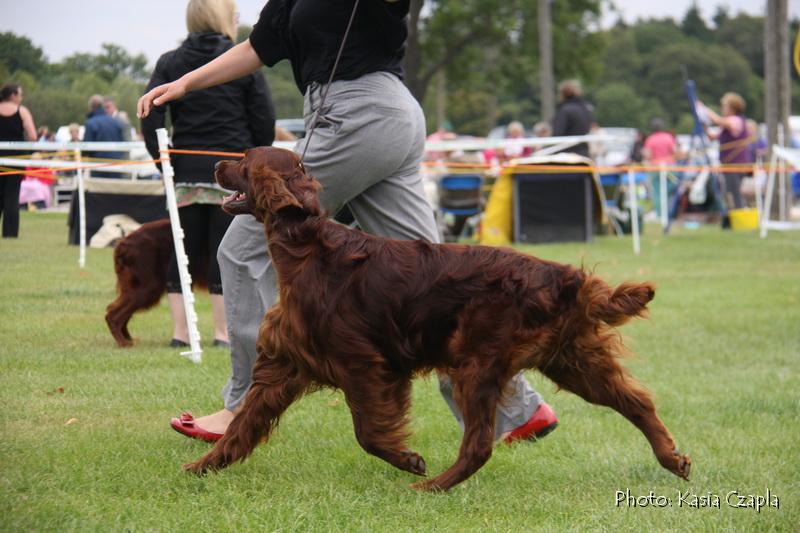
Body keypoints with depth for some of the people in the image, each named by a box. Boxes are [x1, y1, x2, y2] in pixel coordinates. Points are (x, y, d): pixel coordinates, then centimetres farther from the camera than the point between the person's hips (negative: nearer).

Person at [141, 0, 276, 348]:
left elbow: (151, 117, -1)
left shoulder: (170, 63, 6)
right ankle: (223, 331, 1)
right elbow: (264, 121, -3)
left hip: (186, 173, 3)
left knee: (183, 251, 8)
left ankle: (180, 331, 8)